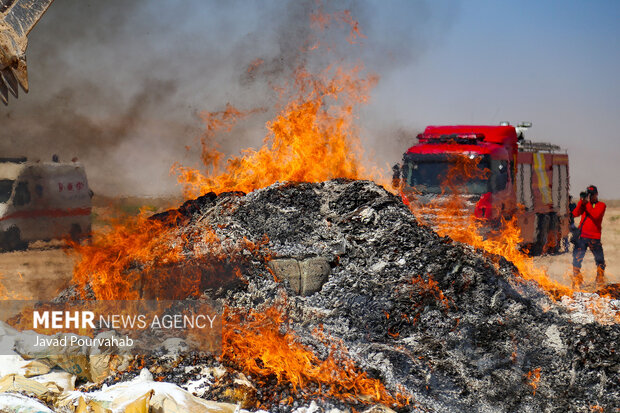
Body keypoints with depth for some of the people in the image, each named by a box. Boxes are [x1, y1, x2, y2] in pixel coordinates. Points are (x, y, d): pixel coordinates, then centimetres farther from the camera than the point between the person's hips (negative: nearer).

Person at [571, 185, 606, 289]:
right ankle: (577, 283, 3)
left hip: (594, 238, -2)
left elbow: (595, 215, -15)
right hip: (581, 236, 2)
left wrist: (588, 203, -12)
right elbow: (575, 214, -1)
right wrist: (581, 202, -10)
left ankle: (600, 282, 15)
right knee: (576, 259, -3)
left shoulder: (601, 205, 3)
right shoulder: (584, 204, 13)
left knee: (600, 261, 0)